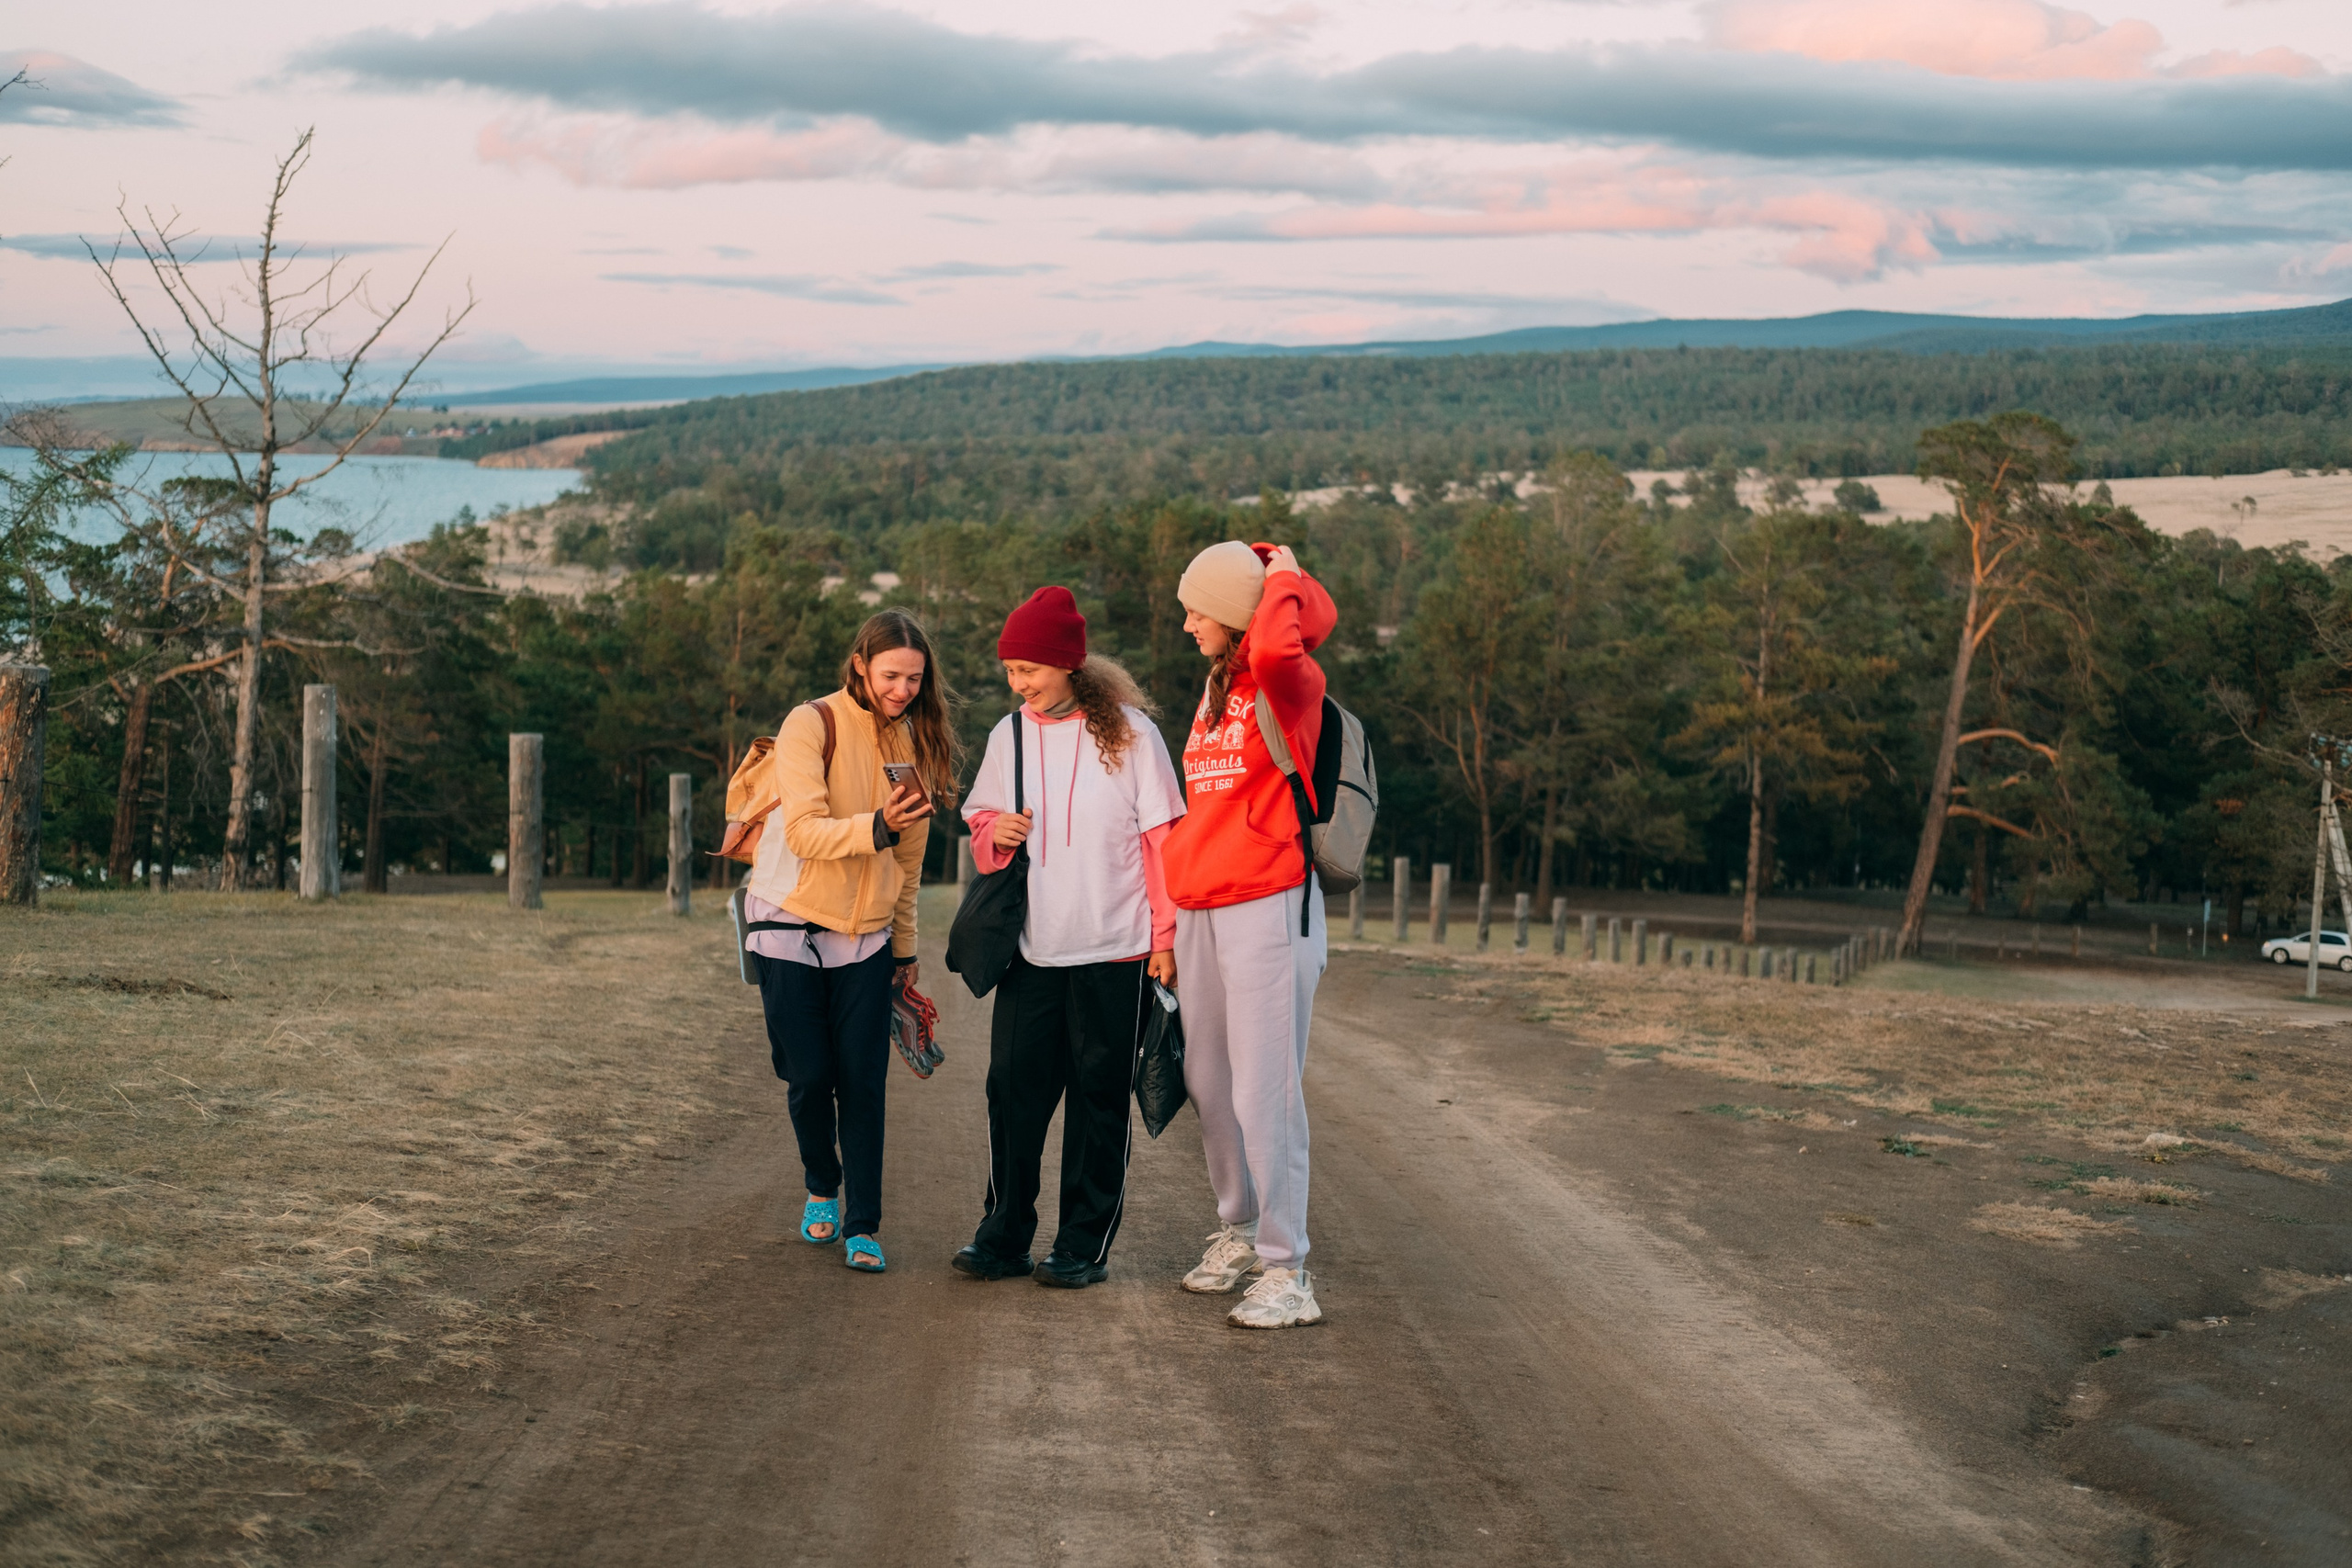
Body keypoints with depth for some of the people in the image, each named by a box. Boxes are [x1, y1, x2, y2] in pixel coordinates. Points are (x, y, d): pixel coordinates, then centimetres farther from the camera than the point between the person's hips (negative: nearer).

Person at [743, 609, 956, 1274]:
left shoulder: (913, 743, 6)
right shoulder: (811, 725, -11)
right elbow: (804, 831, -22)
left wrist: (905, 946, 16)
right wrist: (876, 827, -38)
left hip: (866, 934, 3)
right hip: (791, 925, -3)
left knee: (863, 1082, -4)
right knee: (809, 1076, -1)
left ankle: (862, 1225, 3)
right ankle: (823, 1189, 26)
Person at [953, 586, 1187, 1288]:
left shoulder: (1128, 731, -4)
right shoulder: (1009, 735, 8)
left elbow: (1162, 837, -2)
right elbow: (980, 827, 19)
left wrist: (1165, 937, -5)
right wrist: (994, 832, -5)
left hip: (1114, 951, -3)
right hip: (1030, 949, 3)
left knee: (1099, 1098, 2)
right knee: (1013, 1087, 0)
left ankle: (1085, 1245, 10)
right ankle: (1003, 1236, 9)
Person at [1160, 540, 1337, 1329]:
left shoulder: (1290, 683, -9)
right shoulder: (1215, 685, 16)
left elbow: (1275, 646, -34)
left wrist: (1280, 576, -15)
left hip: (1269, 907, -8)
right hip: (1201, 909, 8)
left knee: (1265, 1092, -9)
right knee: (1209, 1082, 14)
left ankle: (1286, 1272, -4)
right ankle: (1238, 1231, 30)